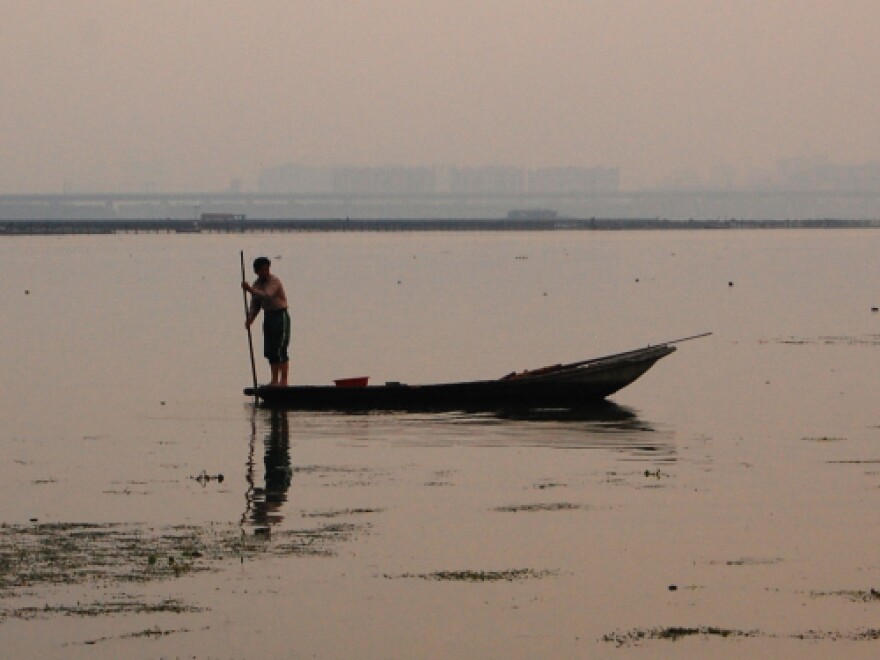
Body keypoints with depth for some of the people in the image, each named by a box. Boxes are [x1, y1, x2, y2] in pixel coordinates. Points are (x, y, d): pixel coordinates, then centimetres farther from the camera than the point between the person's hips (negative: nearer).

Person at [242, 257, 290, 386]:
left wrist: (250, 290, -38)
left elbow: (266, 296, -30)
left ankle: (284, 380, -12)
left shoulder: (274, 282, -13)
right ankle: (275, 380, 11)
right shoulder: (257, 284, 11)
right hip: (268, 316, 8)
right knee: (270, 351, 6)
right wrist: (250, 319, -4)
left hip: (280, 316, -8)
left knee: (280, 350, -12)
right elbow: (255, 305, 12)